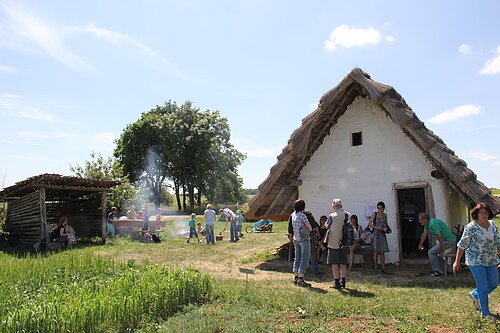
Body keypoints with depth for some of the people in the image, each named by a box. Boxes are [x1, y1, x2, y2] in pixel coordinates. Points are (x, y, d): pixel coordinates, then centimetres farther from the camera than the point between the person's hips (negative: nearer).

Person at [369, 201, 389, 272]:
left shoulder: (385, 215, 12)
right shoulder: (374, 214, -1)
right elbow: (369, 223, -5)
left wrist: (386, 228, 1)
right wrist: (377, 227, -16)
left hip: (382, 234, 4)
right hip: (376, 233, -4)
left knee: (382, 251, 4)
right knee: (376, 250, -9)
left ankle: (383, 267, 8)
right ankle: (375, 266, -5)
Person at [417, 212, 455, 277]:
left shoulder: (433, 223, -26)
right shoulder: (427, 224, 6)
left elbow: (440, 237, -26)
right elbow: (424, 234, 19)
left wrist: (443, 250, -19)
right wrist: (420, 244, 29)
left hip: (448, 240, -10)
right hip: (444, 240, 10)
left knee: (431, 252, -10)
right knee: (434, 253, 18)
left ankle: (438, 271, -3)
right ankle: (443, 269, 25)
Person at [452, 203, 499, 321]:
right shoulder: (470, 227, -14)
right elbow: (462, 245, -11)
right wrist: (457, 261, -11)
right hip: (476, 261, -6)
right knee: (483, 287, -3)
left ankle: (475, 294, 38)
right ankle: (485, 313, 12)